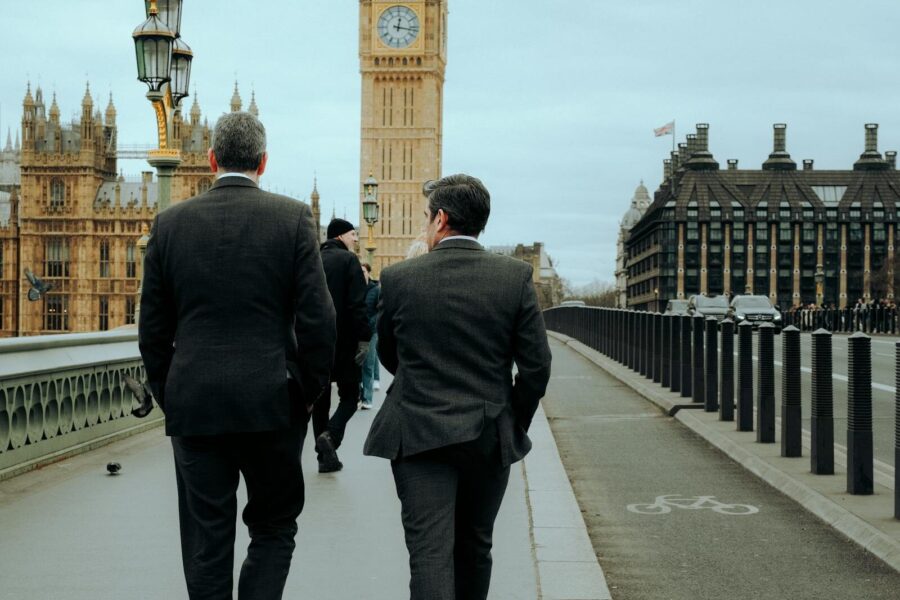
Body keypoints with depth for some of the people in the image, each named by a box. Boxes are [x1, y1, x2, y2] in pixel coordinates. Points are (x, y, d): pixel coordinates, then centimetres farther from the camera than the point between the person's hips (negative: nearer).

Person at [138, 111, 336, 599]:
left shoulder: (170, 223, 2)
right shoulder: (293, 217, -4)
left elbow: (153, 327, 5)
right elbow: (317, 318, -7)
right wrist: (308, 392, 4)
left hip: (193, 406, 2)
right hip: (272, 404, -1)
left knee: (207, 539, 10)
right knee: (274, 527, 14)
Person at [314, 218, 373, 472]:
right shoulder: (348, 260, -6)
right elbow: (358, 304, -15)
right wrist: (364, 339, -15)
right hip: (343, 342, -5)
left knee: (320, 398, 10)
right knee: (349, 395, 4)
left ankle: (326, 458, 10)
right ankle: (331, 434, -20)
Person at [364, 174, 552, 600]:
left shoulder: (398, 278, -5)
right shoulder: (516, 277, -4)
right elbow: (536, 365, -5)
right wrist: (515, 426, 9)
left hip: (419, 437, -2)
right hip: (490, 437, 2)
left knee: (429, 555, -4)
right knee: (474, 548, 19)